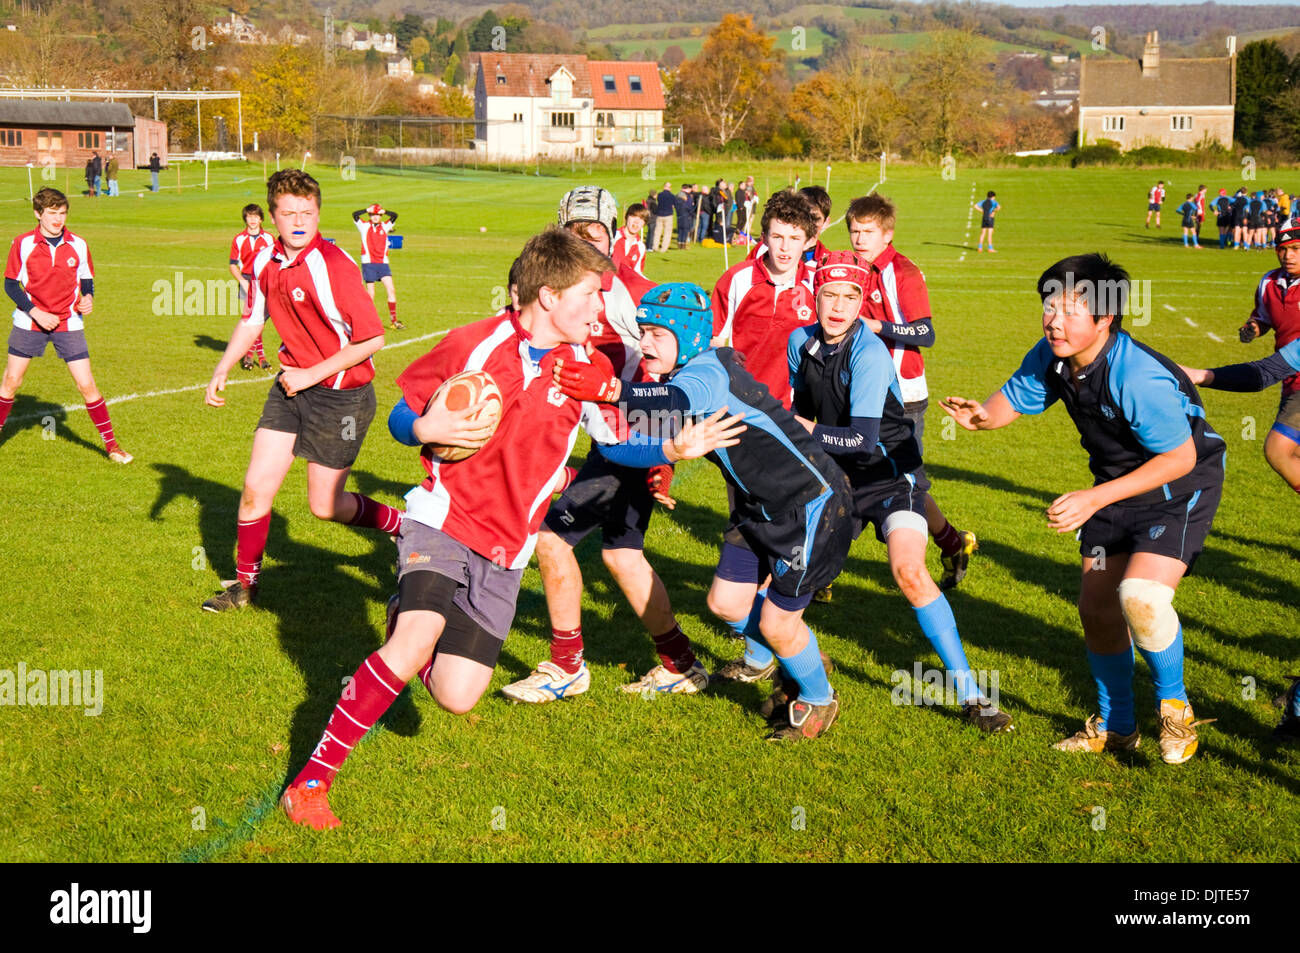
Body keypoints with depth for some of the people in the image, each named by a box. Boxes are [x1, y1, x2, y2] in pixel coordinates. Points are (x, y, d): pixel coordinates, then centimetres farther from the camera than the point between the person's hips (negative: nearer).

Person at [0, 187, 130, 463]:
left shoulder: (78, 245, -1)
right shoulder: (23, 244, -6)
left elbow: (87, 280, 11)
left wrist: (88, 298, -11)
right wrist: (35, 312, -14)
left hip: (68, 324, 0)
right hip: (29, 323, 0)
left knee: (87, 385, -4)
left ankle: (111, 445, 5)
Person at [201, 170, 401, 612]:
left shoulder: (333, 265, -23)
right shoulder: (266, 261, 0)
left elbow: (371, 339, -22)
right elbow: (253, 320, 18)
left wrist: (310, 375, -17)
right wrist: (221, 372, 13)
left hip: (342, 395, -6)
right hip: (292, 384, 6)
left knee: (325, 505, 1)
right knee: (255, 487, 3)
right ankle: (245, 584, 21)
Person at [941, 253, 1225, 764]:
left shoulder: (1138, 378, -33)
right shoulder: (1051, 358, -11)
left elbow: (1179, 458, -27)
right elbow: (1014, 398, 5)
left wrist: (1096, 498, -31)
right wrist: (982, 415, -20)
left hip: (1182, 487, -8)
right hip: (1117, 484, 8)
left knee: (1140, 595, -27)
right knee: (1096, 606, 8)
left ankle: (1174, 707, 1)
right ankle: (1115, 726, 29)